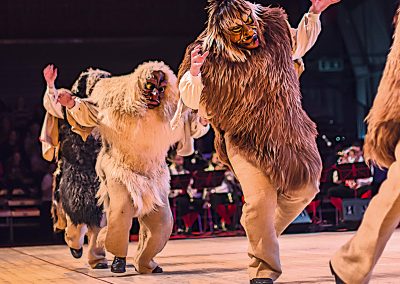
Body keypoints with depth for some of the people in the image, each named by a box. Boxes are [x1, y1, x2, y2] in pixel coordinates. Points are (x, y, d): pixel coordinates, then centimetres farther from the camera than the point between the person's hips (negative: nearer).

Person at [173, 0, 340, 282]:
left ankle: (263, 231, 36)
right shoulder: (212, 56, -14)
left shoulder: (274, 30, -2)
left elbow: (299, 44, 22)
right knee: (260, 198, -17)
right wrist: (193, 73, -27)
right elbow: (191, 99, -7)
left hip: (286, 133, 5)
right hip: (243, 140, -5)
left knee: (304, 188, 11)